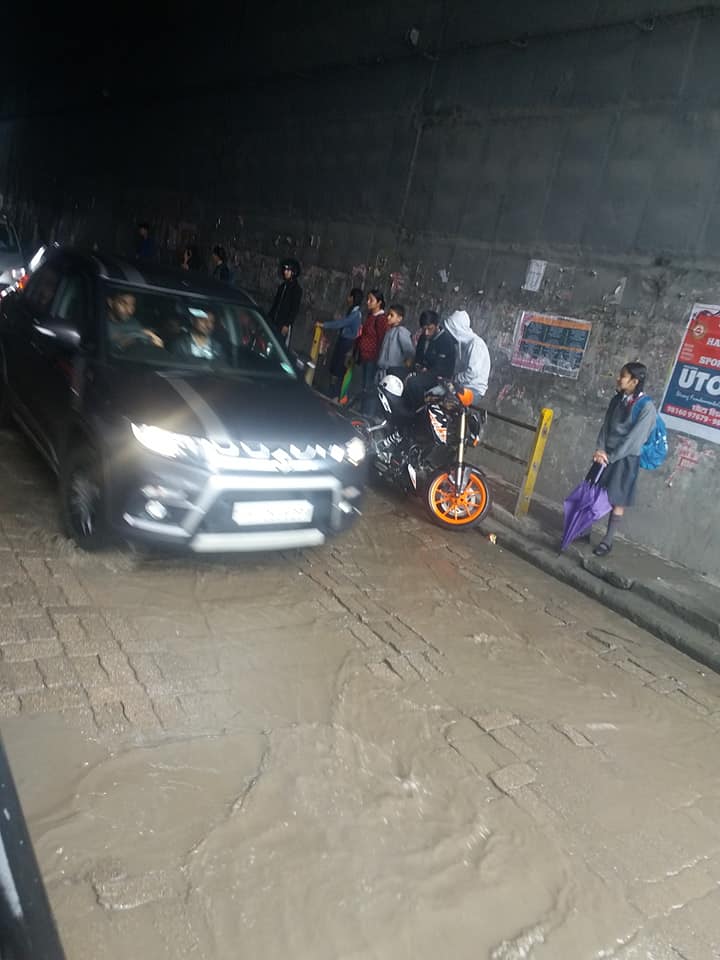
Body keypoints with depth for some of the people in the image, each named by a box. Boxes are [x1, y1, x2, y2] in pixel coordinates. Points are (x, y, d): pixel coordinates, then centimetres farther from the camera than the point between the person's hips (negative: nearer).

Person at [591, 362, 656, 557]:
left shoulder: (646, 407, -16)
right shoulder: (617, 399, 5)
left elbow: (634, 439, -18)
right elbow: (606, 426, 5)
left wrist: (610, 457, -16)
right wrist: (600, 449, -10)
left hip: (625, 460, -6)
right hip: (607, 455, 6)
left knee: (617, 502, 2)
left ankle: (607, 541, 12)